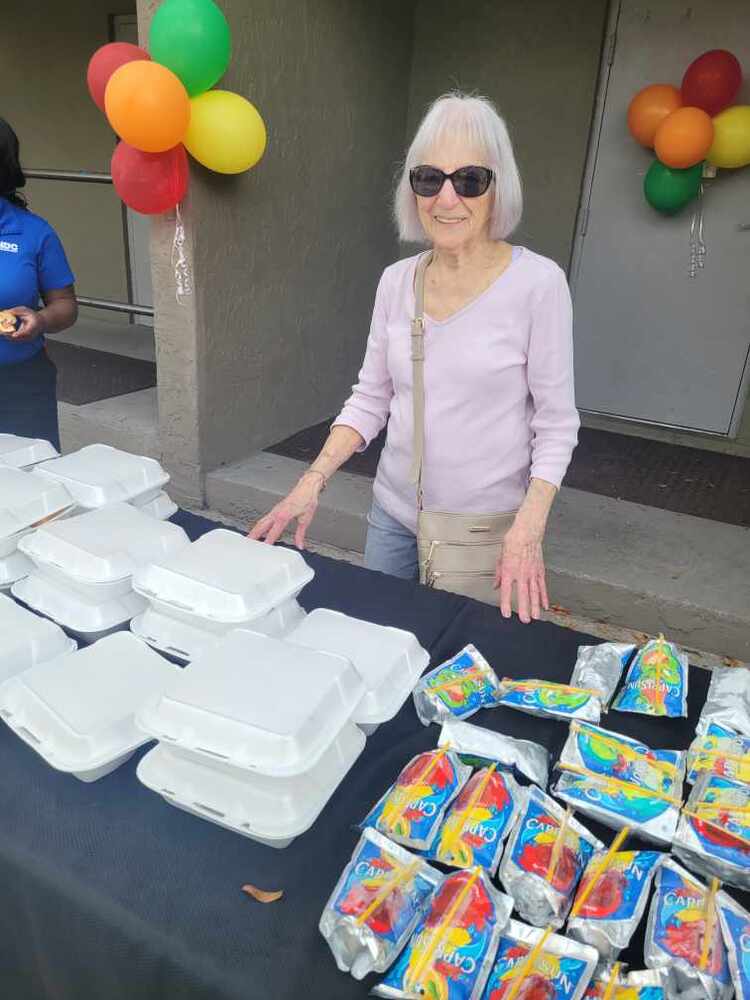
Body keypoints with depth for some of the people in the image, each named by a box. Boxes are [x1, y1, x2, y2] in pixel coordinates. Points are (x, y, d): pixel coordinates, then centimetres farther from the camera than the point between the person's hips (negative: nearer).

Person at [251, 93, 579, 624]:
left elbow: (556, 424, -10)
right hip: (393, 512, 5)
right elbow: (369, 399, 5)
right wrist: (313, 480, -6)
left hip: (486, 527, -4)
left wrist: (528, 529, -20)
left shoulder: (537, 282, -13)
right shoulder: (396, 281, 0)